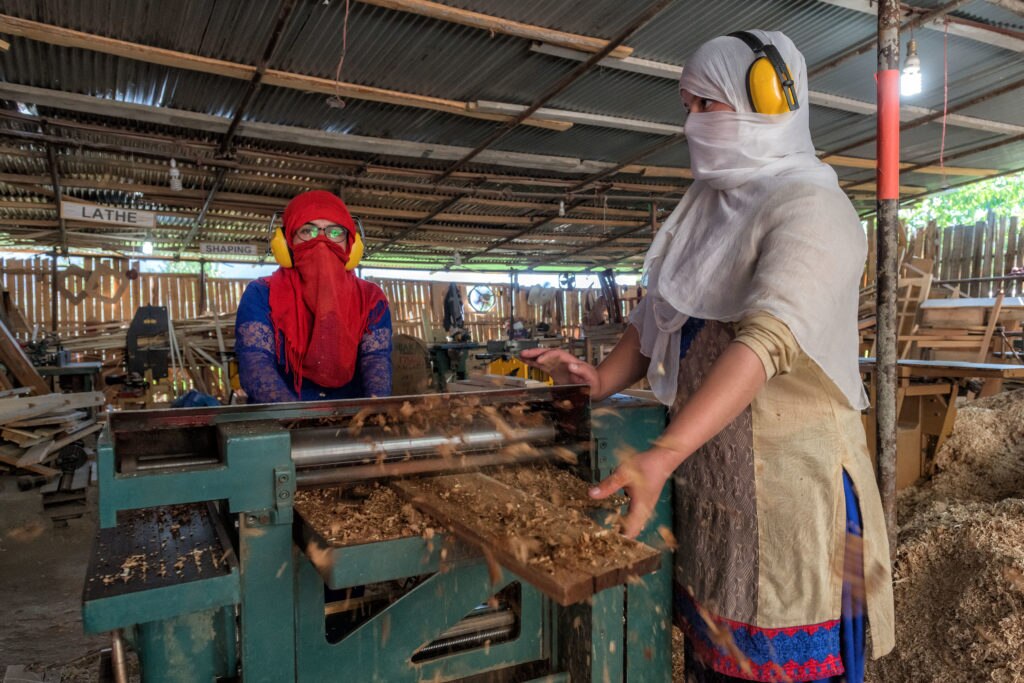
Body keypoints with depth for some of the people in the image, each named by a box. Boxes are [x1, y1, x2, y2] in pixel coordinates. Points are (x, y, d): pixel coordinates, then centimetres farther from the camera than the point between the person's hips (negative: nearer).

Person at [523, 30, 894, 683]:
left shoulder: (809, 207, -13)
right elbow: (659, 316, 15)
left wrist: (662, 456, -38)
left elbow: (768, 337, -28)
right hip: (704, 475, 7)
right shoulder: (709, 207, 13)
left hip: (786, 475, -7)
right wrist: (603, 378, -3)